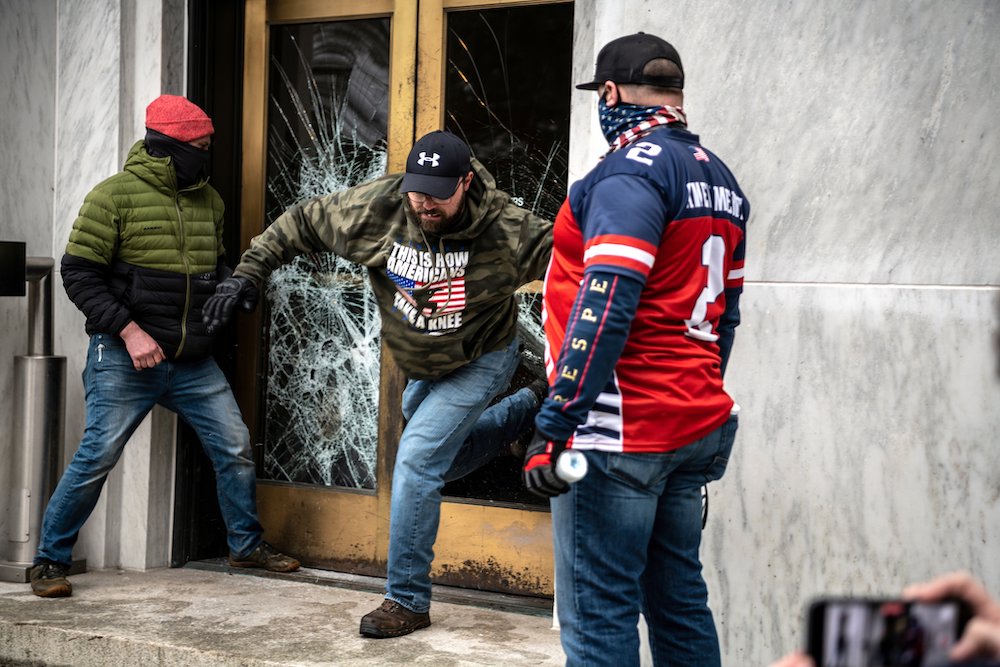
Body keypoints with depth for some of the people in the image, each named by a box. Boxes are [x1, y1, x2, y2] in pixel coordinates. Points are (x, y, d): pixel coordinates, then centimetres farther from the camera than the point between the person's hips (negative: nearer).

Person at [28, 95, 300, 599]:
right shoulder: (115, 195, -8)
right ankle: (50, 560, 11)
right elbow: (78, 274, -10)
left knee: (235, 448, 6)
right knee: (97, 457, -5)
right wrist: (128, 330, -17)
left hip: (194, 362, 6)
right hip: (126, 360, -6)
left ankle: (246, 544, 24)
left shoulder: (207, 199, 10)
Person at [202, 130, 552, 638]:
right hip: (420, 366, 6)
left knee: (417, 461, -17)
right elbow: (299, 224, -9)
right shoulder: (375, 209, -22)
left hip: (479, 362, -6)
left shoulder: (503, 229, -31)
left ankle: (407, 600, -5)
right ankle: (530, 406, 41)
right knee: (440, 463, 23)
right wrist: (247, 274, -15)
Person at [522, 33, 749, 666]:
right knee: (678, 597, 15)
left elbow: (606, 304, -22)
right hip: (699, 422, 9)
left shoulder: (633, 169, -12)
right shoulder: (720, 178, 16)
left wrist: (554, 424, -22)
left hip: (623, 429, -9)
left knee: (599, 613, -4)